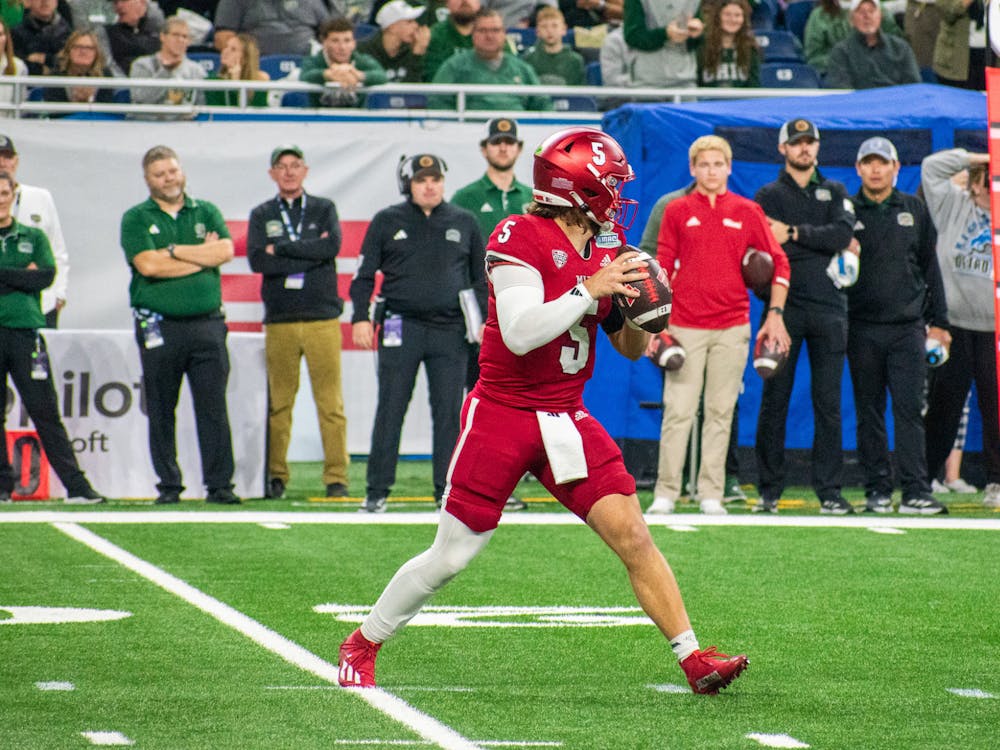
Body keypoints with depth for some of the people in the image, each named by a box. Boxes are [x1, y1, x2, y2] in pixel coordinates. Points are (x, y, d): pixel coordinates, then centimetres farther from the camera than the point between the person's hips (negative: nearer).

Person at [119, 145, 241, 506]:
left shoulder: (206, 213, 13)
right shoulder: (136, 218, 5)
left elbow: (225, 250, -4)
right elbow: (148, 265, -10)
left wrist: (174, 250, -7)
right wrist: (202, 255, -4)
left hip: (206, 323, 1)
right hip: (158, 324, -1)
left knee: (214, 406, -2)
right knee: (161, 411, 2)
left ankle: (219, 484, 1)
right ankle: (168, 485, 9)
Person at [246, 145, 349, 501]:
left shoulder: (323, 209, 12)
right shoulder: (262, 215, 11)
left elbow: (332, 246, -8)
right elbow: (257, 260, -5)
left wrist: (282, 248, -6)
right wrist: (309, 253, -8)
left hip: (323, 320, -1)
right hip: (279, 321, 1)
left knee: (330, 402, -4)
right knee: (278, 403, 1)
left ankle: (336, 477, -3)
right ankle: (275, 476, 7)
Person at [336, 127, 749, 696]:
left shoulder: (606, 248, 6)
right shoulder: (521, 238, -16)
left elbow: (632, 349, 14)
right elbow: (521, 333, -26)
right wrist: (591, 289, -25)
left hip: (566, 419, 5)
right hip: (503, 411, -5)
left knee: (633, 536, -9)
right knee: (451, 556, 3)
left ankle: (694, 659, -8)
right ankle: (363, 645, 22)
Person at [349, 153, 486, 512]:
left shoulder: (464, 223, 12)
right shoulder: (387, 222, 7)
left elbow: (480, 278, 17)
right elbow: (364, 274, 7)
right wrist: (361, 317, -4)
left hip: (450, 331, 2)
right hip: (400, 326, -1)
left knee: (450, 412, 1)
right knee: (390, 411, -2)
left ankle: (447, 491, 6)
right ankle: (377, 491, 2)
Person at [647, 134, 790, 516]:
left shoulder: (747, 212, 6)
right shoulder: (677, 212, 5)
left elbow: (778, 263, 9)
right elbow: (662, 267, 7)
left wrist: (775, 313, 2)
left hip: (732, 327, 1)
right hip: (685, 326, -1)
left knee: (720, 413, 3)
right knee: (678, 411, -5)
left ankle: (711, 495, 7)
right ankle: (665, 493, -2)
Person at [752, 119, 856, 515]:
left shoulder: (835, 192, 17)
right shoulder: (768, 196, 9)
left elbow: (843, 233, -3)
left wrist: (794, 234, -8)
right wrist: (824, 243, -10)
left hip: (829, 308, 2)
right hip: (785, 307, -2)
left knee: (828, 402, 2)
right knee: (774, 401, -2)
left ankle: (829, 490, 5)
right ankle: (769, 491, 3)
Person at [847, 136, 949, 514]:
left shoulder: (915, 210, 12)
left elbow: (930, 267, 14)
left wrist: (938, 321, 10)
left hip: (907, 327, 0)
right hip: (862, 327, 0)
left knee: (909, 408, -6)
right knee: (869, 411, 3)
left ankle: (915, 490, -8)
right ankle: (877, 490, 7)